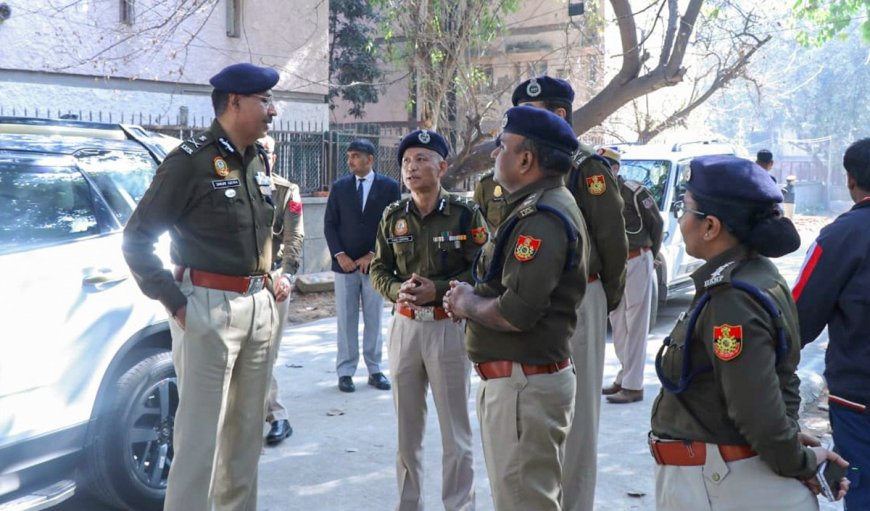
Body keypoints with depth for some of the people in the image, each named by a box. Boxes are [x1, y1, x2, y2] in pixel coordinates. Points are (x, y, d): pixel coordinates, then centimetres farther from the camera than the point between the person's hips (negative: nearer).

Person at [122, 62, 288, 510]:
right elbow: (136, 239, -10)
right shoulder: (191, 159, -11)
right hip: (210, 307, -7)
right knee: (201, 434, -4)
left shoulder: (257, 162, 12)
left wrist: (276, 276, 11)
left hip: (259, 306, 8)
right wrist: (174, 303, -15)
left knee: (248, 428, 15)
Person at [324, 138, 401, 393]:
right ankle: (345, 372, 9)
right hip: (345, 263, 1)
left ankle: (375, 370, 15)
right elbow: (329, 224, 5)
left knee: (374, 319, 6)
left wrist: (374, 255, -7)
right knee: (346, 320, 3)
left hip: (375, 263, -1)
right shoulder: (339, 186, 5)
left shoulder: (389, 186, 1)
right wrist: (340, 255, -7)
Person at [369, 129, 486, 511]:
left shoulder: (465, 214, -6)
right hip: (404, 326, 4)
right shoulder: (393, 216, 6)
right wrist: (398, 290, -12)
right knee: (406, 428, 15)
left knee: (455, 432, 5)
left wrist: (438, 289, -19)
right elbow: (379, 270, 9)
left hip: (449, 328, -4)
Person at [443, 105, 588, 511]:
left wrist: (467, 303, -11)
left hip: (524, 384, -11)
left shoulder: (542, 218, -21)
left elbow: (517, 313, -28)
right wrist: (473, 298, 4)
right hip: (516, 378, 11)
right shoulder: (539, 207, 13)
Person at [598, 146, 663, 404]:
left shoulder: (635, 192, -12)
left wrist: (650, 255, 3)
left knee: (635, 325, -4)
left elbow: (657, 224, -4)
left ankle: (632, 386, -1)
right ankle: (625, 377, 24)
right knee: (618, 324, 13)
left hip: (636, 262, -7)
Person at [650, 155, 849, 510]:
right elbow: (778, 379, 12)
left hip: (716, 481, -9)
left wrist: (800, 463, -10)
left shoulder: (732, 301, -25)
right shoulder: (758, 276, 5)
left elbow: (756, 410, -25)